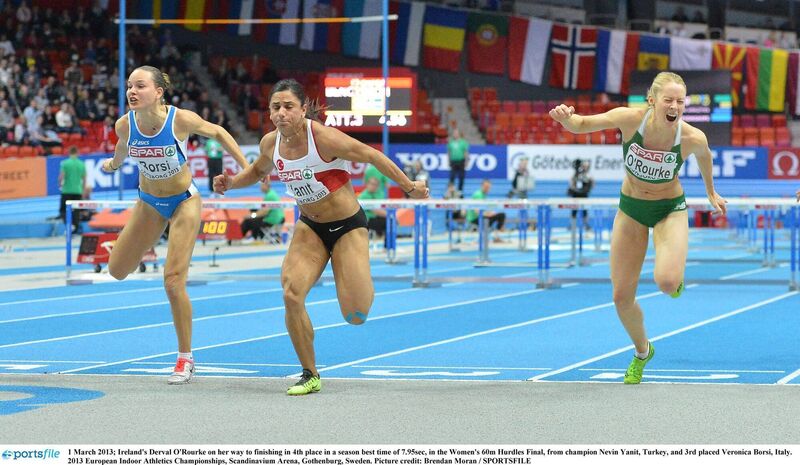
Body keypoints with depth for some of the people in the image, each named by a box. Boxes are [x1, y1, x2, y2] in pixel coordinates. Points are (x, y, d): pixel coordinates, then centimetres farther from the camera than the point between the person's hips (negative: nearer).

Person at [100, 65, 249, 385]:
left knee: (173, 281, -13)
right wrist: (114, 163, 28)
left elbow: (217, 132, -9)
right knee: (118, 271, 8)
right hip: (149, 202, 4)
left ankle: (186, 359, 3)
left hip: (184, 201, -4)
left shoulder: (181, 120, -29)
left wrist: (246, 167, -10)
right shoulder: (124, 125, -19)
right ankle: (143, 246, 45)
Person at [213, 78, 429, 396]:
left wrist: (409, 187, -15)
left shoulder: (323, 137, -26)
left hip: (348, 226, -4)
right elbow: (258, 171, 17)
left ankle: (361, 283, 32)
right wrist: (230, 183, -1)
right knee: (292, 293, -19)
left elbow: (372, 156, -16)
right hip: (309, 228, 5)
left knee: (356, 316, -9)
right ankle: (310, 376, -1)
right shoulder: (270, 144, -7)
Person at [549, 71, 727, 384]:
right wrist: (566, 118, -36)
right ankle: (642, 352, 35)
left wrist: (711, 192, 17)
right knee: (622, 296, 4)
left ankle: (675, 276, 12)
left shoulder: (693, 138, -25)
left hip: (670, 209, -2)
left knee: (666, 281, -29)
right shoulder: (630, 118, -25)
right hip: (630, 207, 2)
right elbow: (581, 125, -12)